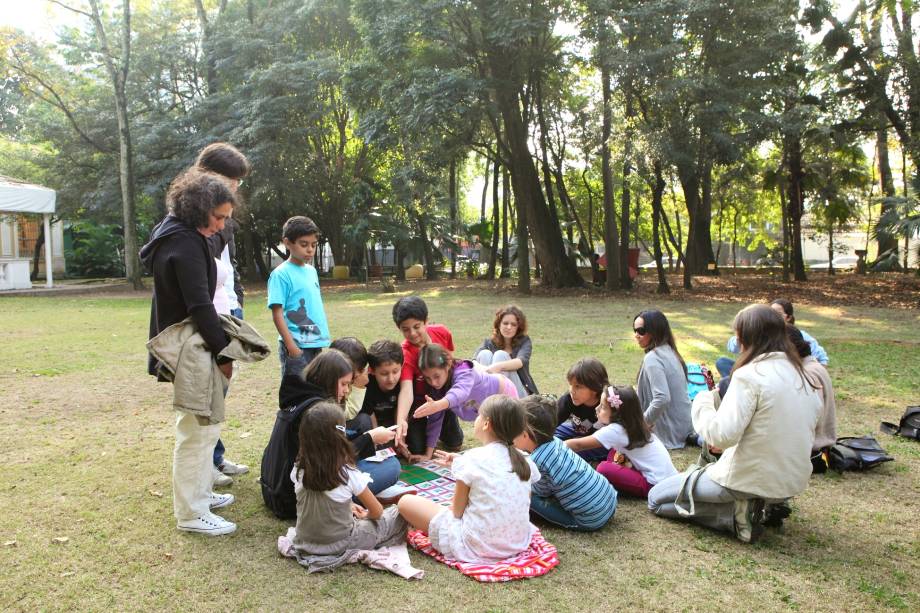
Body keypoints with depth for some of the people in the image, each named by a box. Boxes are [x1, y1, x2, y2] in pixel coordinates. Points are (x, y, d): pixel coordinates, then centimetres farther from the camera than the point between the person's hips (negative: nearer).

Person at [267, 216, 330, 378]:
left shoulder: (311, 271, 11)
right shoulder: (281, 274, -11)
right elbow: (277, 313, -14)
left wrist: (321, 338, 16)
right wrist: (291, 346, -19)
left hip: (316, 344, 7)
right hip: (297, 346, -7)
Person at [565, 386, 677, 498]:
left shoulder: (615, 430, -17)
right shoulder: (630, 426, 4)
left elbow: (578, 445, -15)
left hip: (656, 484, -9)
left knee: (604, 468, -17)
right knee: (613, 453, 14)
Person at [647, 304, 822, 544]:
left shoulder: (750, 376, -20)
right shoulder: (804, 377, 3)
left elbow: (722, 435, -25)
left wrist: (702, 402, -7)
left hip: (750, 479, -8)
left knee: (655, 499, 6)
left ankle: (737, 515, -5)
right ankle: (756, 507, 12)